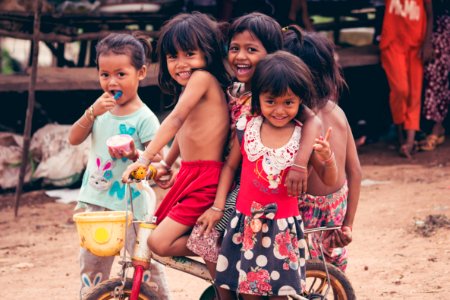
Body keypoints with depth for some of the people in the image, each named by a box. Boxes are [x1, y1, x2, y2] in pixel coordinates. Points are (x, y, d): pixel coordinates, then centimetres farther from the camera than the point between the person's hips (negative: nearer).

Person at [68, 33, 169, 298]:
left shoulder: (144, 118, -10)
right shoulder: (101, 109, 7)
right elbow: (74, 139, 0)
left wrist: (135, 155, -32)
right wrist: (92, 112, -14)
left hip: (129, 204, -6)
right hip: (95, 201, 6)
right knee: (91, 263, 11)